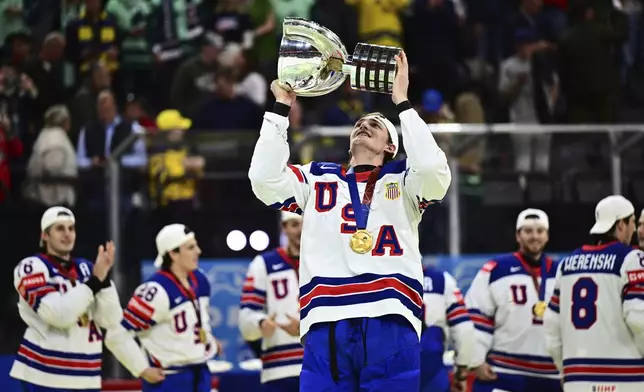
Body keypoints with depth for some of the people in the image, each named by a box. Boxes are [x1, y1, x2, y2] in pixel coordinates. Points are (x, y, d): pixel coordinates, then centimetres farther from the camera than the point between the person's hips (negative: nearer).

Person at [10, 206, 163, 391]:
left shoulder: (86, 269, 12)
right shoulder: (32, 268, -7)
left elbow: (109, 319, 1)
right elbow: (59, 315, -20)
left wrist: (103, 279, -11)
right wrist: (94, 281, -18)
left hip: (85, 377, 7)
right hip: (45, 375, -7)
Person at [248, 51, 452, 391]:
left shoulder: (403, 178, 19)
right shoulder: (317, 179, 23)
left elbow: (435, 173, -3)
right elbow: (265, 180, 8)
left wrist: (402, 103, 2)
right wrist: (282, 107, 8)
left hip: (390, 322, -1)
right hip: (326, 322, 1)